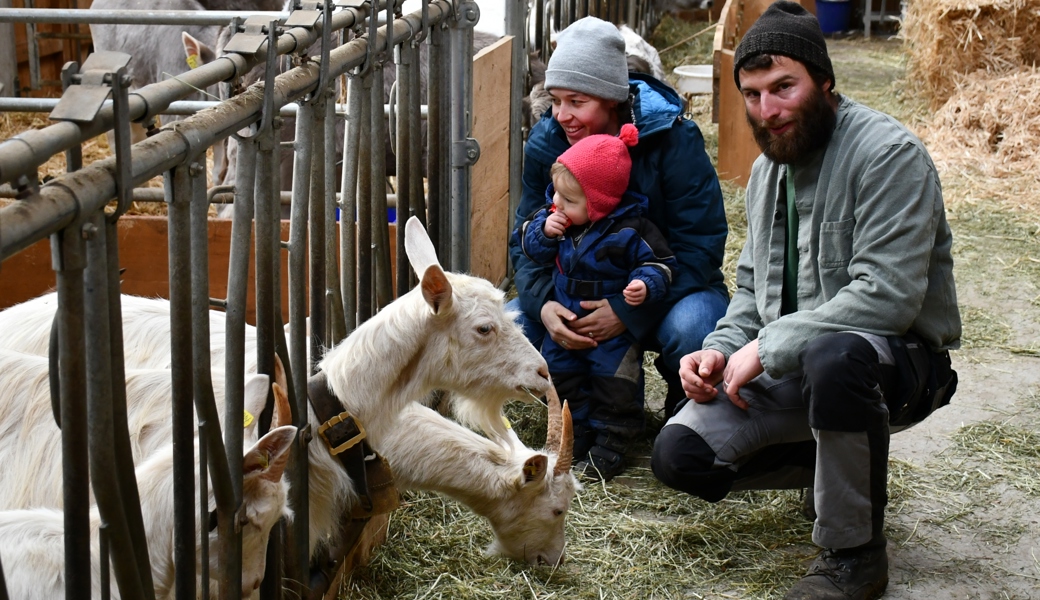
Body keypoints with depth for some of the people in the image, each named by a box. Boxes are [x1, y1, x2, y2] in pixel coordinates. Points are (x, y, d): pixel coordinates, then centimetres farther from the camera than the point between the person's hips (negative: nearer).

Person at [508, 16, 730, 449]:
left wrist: (629, 311, -34)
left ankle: (685, 405, -1)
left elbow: (700, 245, -22)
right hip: (579, 295, 4)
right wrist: (543, 303, -28)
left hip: (668, 292, -4)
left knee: (691, 327, -38)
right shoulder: (545, 143, -7)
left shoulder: (673, 140, -20)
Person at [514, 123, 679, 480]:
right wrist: (544, 233, -19)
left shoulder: (629, 230, -22)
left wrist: (645, 285, -33)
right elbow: (528, 245, 2)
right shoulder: (553, 216, -7)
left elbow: (659, 263, -13)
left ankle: (610, 443, 9)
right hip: (564, 321, 6)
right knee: (558, 371, 11)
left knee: (613, 379, -4)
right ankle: (582, 428, 27)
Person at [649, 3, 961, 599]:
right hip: (795, 366, 7)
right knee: (679, 454, -9)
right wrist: (722, 349, -1)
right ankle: (841, 464, 13)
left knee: (834, 355, -42)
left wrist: (768, 348, -22)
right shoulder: (768, 169, 11)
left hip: (900, 361, -7)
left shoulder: (888, 154, -17)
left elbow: (888, 295, -26)